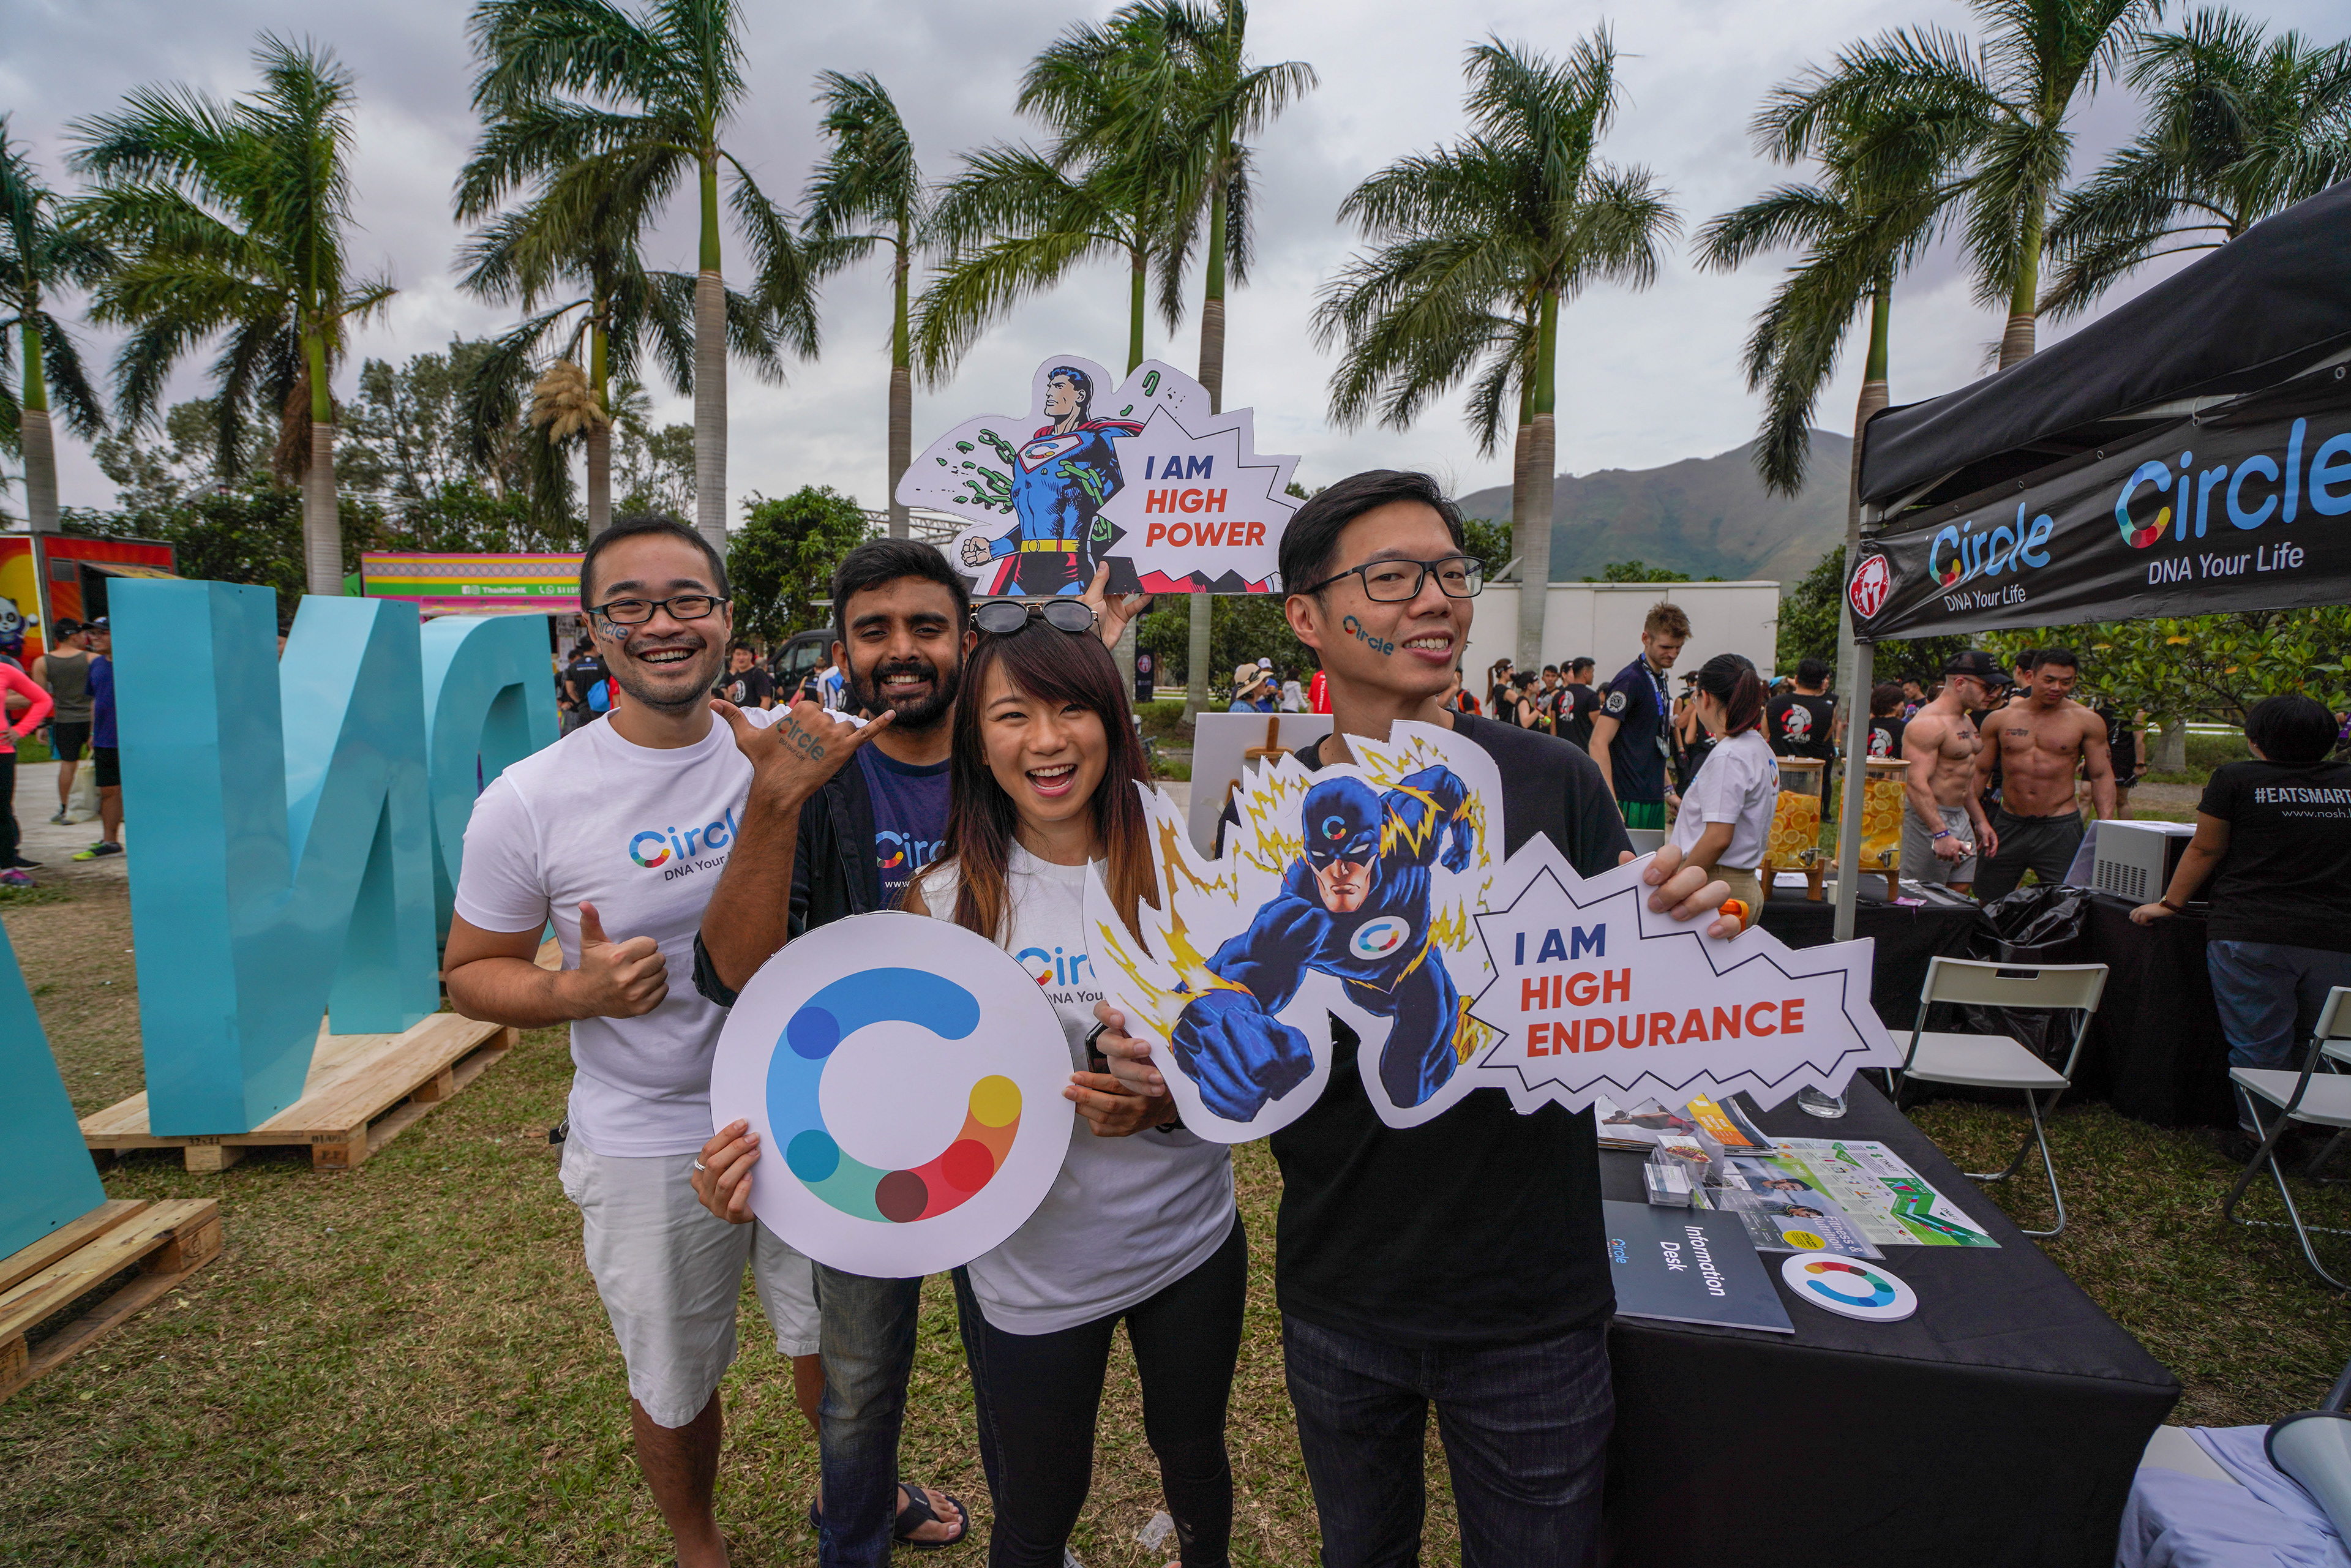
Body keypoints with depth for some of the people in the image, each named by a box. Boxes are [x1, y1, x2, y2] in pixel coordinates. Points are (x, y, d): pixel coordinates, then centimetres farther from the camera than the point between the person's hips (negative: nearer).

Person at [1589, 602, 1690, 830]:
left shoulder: (1661, 680, 14)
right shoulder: (1630, 680, -13)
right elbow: (1598, 744, -19)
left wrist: (1668, 792, 21)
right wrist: (1612, 806, -24)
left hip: (1654, 801, 9)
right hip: (1630, 803, -9)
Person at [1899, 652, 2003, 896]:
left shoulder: (1966, 721, 17)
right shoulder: (1928, 723, -17)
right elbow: (1916, 785, -27)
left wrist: (1980, 821, 23)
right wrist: (1941, 834, -32)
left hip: (1961, 818, 10)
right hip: (1929, 820, -10)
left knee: (1960, 892, 8)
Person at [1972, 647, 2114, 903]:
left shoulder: (2085, 721, 1)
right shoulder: (2001, 719, 3)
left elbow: (2102, 776, 3)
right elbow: (1980, 771, 8)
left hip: (2059, 827, -1)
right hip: (2008, 824, 2)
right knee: (1987, 904, 7)